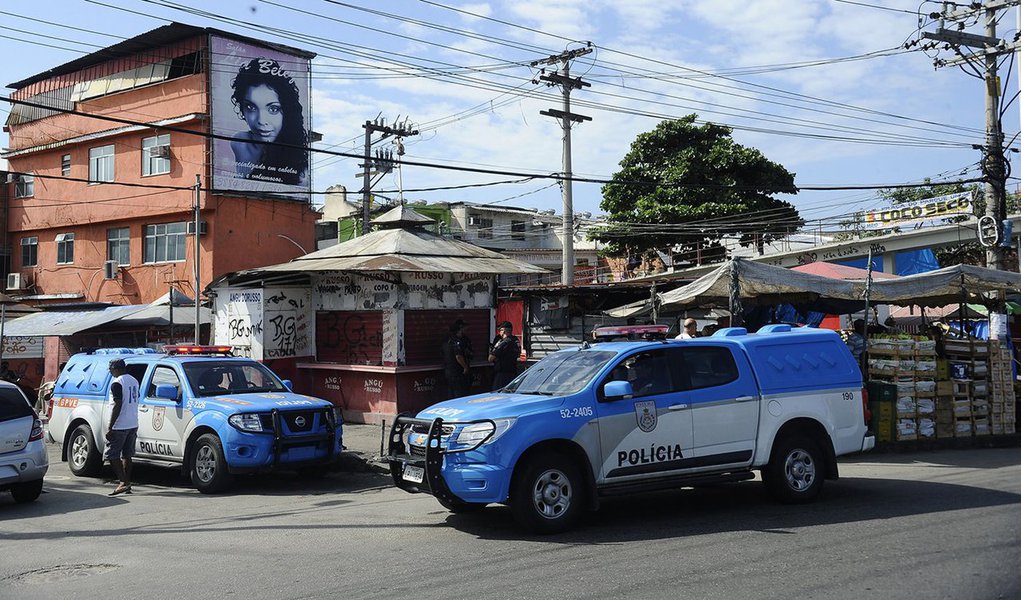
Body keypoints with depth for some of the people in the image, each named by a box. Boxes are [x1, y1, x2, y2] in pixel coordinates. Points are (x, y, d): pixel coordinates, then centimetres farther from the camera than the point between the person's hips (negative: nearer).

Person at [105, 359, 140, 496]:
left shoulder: (117, 383, -14)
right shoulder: (134, 381, 13)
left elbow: (117, 406, -19)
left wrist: (110, 428, -18)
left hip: (120, 427, -8)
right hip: (133, 425, 8)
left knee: (111, 455, -2)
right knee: (127, 455, 12)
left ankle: (123, 482, -10)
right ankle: (127, 484, 13)